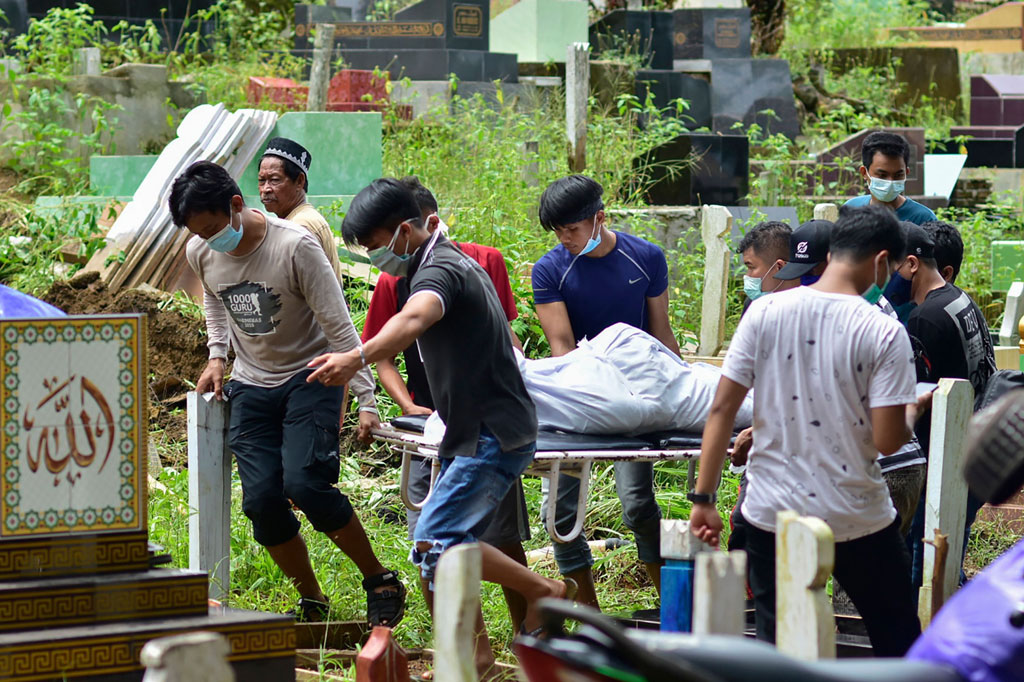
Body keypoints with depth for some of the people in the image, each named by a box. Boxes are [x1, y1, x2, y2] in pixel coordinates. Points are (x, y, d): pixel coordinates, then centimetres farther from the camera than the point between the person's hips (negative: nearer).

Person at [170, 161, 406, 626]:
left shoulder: (295, 247, -21)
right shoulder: (199, 253, -4)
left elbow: (338, 326, -17)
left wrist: (365, 400, -19)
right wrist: (217, 356, 8)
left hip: (310, 377, -5)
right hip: (252, 386, 5)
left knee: (304, 484, -23)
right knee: (261, 500, -8)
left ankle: (380, 580, -6)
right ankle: (312, 603, 9)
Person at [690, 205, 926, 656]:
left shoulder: (765, 312, -2)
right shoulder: (883, 333, -10)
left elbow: (722, 408, -3)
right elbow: (887, 441, -13)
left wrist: (703, 499, 3)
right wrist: (911, 412, 10)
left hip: (772, 514, 2)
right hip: (857, 519, -2)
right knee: (899, 645, 15)